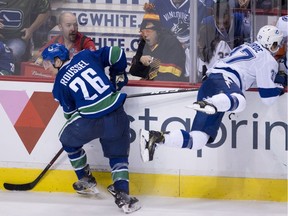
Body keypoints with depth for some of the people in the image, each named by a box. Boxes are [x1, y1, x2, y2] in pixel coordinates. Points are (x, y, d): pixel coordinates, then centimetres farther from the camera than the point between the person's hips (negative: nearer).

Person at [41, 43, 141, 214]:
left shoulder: (60, 83, 5)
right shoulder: (86, 57, 11)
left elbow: (69, 111, 14)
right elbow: (116, 54, 9)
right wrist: (117, 77, 25)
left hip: (91, 121, -3)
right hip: (117, 116, 3)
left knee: (68, 138, 28)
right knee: (119, 155, 20)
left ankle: (86, 182, 34)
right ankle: (122, 195, 1)